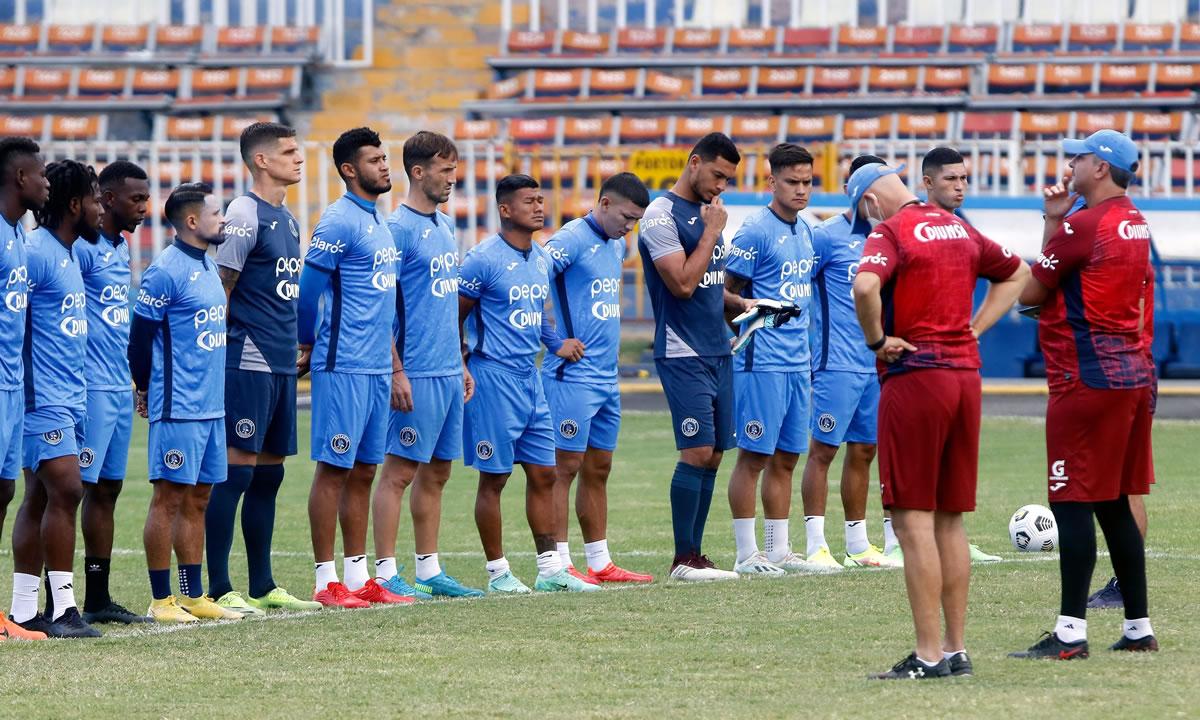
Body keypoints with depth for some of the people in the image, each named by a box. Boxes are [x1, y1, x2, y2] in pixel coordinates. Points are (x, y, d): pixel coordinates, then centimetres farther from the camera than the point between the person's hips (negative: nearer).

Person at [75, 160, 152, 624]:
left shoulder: (121, 248, 16)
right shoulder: (83, 246, -13)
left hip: (120, 388, 9)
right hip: (91, 388, -9)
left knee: (107, 489, 11)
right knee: (75, 487, -8)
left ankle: (98, 599, 17)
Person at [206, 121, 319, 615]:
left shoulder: (287, 219, 16)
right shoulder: (244, 214, -10)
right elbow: (220, 288, -12)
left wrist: (294, 348, 18)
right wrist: (223, 353, -13)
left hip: (281, 366, 9)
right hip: (248, 364, -9)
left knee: (269, 473, 11)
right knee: (236, 471, -8)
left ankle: (262, 587, 17)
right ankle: (219, 589, -7)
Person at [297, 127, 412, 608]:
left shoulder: (379, 222, 17)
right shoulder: (339, 221, -11)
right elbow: (308, 288, -11)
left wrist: (394, 367, 20)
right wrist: (309, 348, 1)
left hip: (376, 369, 9)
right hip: (343, 368, -9)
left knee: (363, 471, 10)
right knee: (334, 469, -5)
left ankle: (358, 577, 14)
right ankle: (326, 582, -4)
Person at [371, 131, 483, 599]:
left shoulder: (445, 226, 15)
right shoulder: (399, 228, -11)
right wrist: (396, 372, -18)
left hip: (448, 372, 8)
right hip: (418, 375, -8)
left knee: (436, 472, 11)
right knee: (399, 472, -5)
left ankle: (429, 571, 17)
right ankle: (386, 573, -3)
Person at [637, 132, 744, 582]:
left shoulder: (707, 212, 16)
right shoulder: (663, 215, -10)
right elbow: (682, 284, -20)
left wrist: (738, 304, 8)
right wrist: (711, 233, -12)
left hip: (718, 352, 8)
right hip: (683, 355, -8)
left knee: (712, 455, 6)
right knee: (697, 452, -12)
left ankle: (694, 554, 10)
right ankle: (683, 558, -7)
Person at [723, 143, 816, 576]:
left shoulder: (805, 230, 14)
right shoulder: (756, 231, -10)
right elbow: (725, 292, -9)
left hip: (798, 359, 8)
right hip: (763, 361, -8)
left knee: (786, 458, 11)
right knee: (754, 456, -4)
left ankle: (779, 550, 16)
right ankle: (747, 555, -1)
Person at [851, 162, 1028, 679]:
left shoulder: (890, 232, -8)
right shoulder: (959, 229, 14)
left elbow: (865, 286, -28)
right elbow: (1016, 273, 28)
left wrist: (876, 340, -12)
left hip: (914, 373, -7)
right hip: (966, 373, 7)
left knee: (913, 520, -5)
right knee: (949, 520, 13)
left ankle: (928, 657, -7)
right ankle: (956, 650, 15)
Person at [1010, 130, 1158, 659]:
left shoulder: (1084, 224, -14)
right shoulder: (1136, 223, 15)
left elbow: (1030, 292, -6)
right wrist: (1055, 222, 14)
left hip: (1087, 379, -9)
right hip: (1131, 373, 9)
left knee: (1073, 505, -8)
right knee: (1115, 506, 14)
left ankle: (1071, 632, -11)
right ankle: (1138, 627, 16)